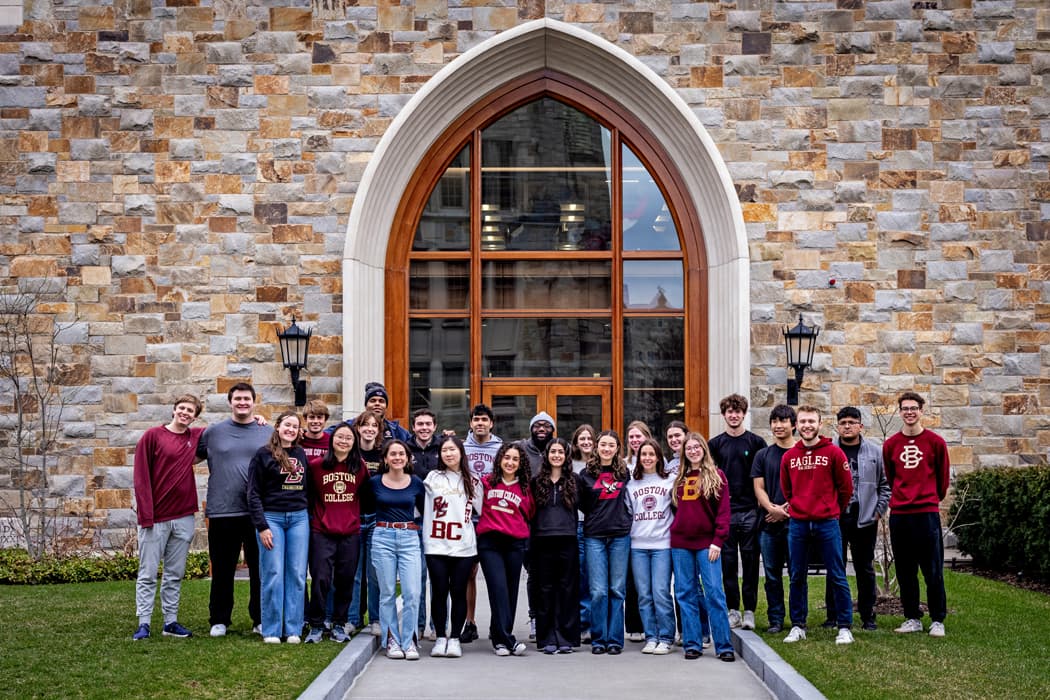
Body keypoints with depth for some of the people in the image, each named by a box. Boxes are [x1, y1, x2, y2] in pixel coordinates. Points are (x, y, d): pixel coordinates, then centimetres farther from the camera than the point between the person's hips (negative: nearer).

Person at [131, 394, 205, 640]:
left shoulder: (196, 437, 8)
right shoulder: (153, 436, -4)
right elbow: (141, 477, -7)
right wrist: (146, 514, -14)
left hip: (183, 518, 4)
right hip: (155, 518, -4)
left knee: (175, 574, 9)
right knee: (148, 574, 0)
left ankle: (170, 621, 15)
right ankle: (143, 623, 3)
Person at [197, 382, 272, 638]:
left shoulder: (269, 433, 6)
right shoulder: (213, 432, 6)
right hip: (222, 512, 0)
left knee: (260, 569, 6)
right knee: (222, 571, 7)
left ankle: (261, 620, 16)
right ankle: (219, 620, 17)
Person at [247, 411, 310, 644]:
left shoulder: (301, 454, 12)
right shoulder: (264, 454, -1)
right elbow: (253, 493, -4)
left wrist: (308, 516, 5)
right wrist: (261, 526, -10)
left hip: (299, 518, 4)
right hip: (272, 517, -4)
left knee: (297, 574, 2)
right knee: (273, 574, -4)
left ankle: (293, 629, 8)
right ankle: (271, 631, 3)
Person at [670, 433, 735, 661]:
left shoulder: (716, 476, 3)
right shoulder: (679, 478, 13)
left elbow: (723, 511, -3)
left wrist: (718, 541, -10)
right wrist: (673, 533, 5)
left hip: (707, 543, -4)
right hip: (680, 543, 4)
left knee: (715, 592, -7)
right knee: (685, 593, 4)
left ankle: (723, 645, -3)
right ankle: (692, 644, 9)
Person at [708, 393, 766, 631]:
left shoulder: (756, 442, 4)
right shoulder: (715, 444, 7)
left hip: (750, 511, -1)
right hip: (724, 512, 1)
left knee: (750, 561, 2)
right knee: (728, 562, 4)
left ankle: (749, 611, 8)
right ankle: (733, 610, 11)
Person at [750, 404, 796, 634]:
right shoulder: (763, 455, 12)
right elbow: (759, 488, 7)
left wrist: (787, 508, -11)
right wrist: (772, 508, -11)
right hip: (769, 524, 3)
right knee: (772, 574, 5)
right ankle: (775, 620, 12)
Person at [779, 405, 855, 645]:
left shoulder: (833, 453, -2)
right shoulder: (789, 456, 6)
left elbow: (846, 487, 4)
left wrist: (832, 511, 11)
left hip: (827, 523, -3)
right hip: (798, 524, 3)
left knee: (837, 577, 0)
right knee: (797, 578, 8)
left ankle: (845, 627, 7)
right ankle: (797, 626, 16)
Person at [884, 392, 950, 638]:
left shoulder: (935, 442, 1)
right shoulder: (890, 444, 7)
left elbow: (943, 477, 10)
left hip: (927, 513, -3)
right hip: (899, 514, 3)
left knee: (933, 571, -1)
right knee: (905, 571, 7)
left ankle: (937, 621, 7)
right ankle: (912, 619, 16)